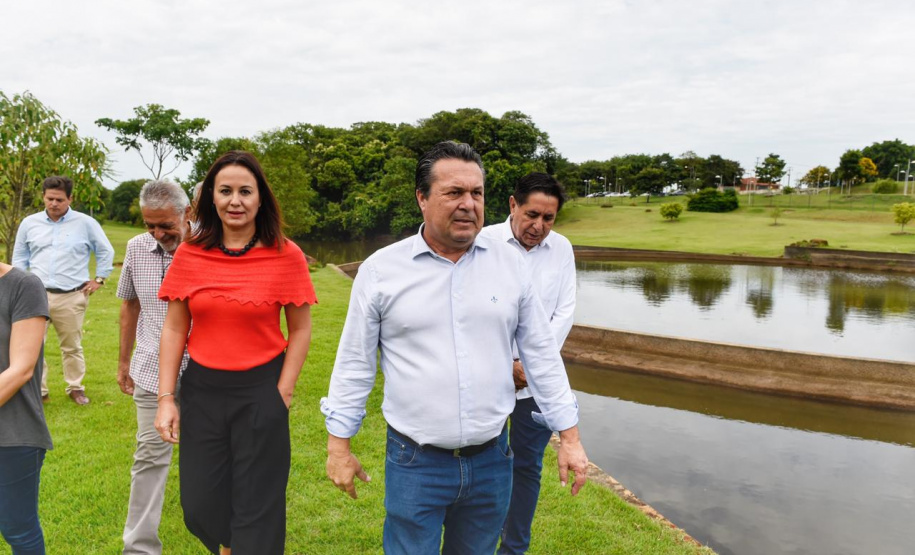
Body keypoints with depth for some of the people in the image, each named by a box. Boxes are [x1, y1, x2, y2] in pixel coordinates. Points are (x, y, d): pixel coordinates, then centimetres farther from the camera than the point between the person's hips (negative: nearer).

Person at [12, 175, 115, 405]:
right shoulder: (29, 223, 7)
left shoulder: (86, 223, 0)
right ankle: (38, 391, 9)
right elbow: (19, 258, 17)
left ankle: (76, 388, 23)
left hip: (72, 297, -1)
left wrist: (99, 279, 6)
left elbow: (106, 252, 11)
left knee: (72, 346, 9)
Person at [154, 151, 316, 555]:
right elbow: (174, 329, 4)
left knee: (257, 510, 8)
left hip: (260, 390, -2)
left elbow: (300, 329, -1)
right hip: (201, 389, 3)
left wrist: (283, 393, -6)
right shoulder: (189, 254, -1)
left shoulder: (286, 255, -8)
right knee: (200, 506, 12)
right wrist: (166, 398, 0)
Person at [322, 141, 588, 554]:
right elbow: (354, 362, 0)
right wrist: (339, 446, 1)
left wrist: (570, 438, 4)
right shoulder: (381, 269, -6)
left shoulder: (510, 265, -1)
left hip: (492, 459, 3)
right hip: (414, 463, -2)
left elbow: (541, 355, 4)